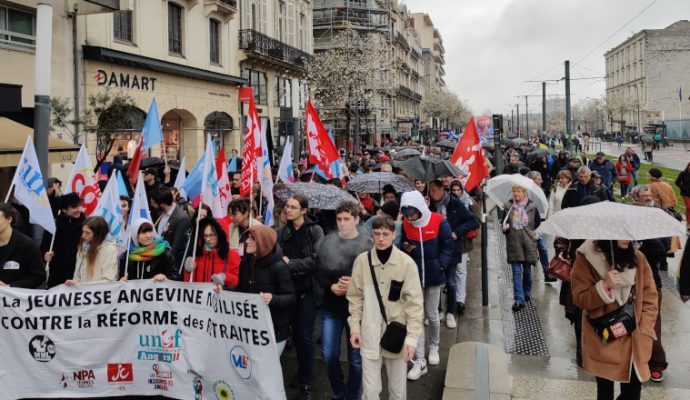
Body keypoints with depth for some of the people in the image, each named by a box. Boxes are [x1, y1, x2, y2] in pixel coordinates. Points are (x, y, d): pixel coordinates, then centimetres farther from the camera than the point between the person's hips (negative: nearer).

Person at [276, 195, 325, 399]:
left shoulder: (315, 230, -7)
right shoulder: (282, 232, 5)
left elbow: (317, 259, -16)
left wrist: (291, 264, -18)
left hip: (308, 289, -4)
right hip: (289, 288, 4)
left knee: (305, 335, -2)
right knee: (296, 333, 13)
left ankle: (306, 382, 11)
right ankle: (302, 373, 30)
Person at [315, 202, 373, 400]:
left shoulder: (368, 245, -10)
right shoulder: (327, 242, -1)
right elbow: (318, 272, 4)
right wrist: (331, 286, -13)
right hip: (331, 308, 2)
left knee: (356, 359, 10)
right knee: (329, 356, 8)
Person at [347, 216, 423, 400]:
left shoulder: (406, 263, -10)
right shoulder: (362, 261, -6)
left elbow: (414, 302, -8)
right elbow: (355, 297, 4)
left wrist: (412, 337, -13)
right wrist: (354, 328, 0)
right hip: (370, 335, 0)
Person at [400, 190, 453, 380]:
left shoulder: (439, 222, -13)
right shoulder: (406, 224, -3)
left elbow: (447, 247, -7)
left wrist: (440, 266, -16)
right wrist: (405, 248, -11)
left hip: (433, 275, -2)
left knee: (432, 315, 12)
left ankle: (434, 347, 40)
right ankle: (420, 361, 8)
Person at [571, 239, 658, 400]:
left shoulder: (638, 258, 0)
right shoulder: (586, 259, -9)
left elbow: (650, 299, 4)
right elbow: (580, 299, -8)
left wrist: (644, 332, -5)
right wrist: (605, 286, -24)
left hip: (633, 340, 2)